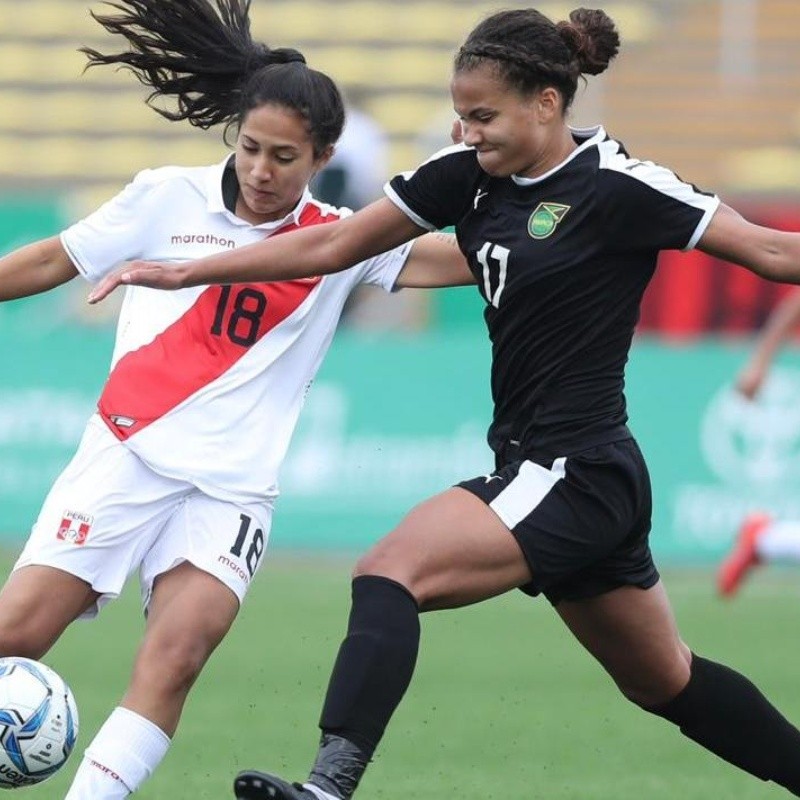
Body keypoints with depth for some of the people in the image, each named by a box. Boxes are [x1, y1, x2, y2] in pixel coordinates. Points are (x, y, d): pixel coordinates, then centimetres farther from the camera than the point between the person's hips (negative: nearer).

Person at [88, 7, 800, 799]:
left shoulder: (617, 188, -15)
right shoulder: (467, 175, 5)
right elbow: (333, 244, 10)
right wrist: (182, 273, 9)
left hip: (578, 474, -9)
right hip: (537, 468, 9)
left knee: (388, 573, -24)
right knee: (664, 680, 21)